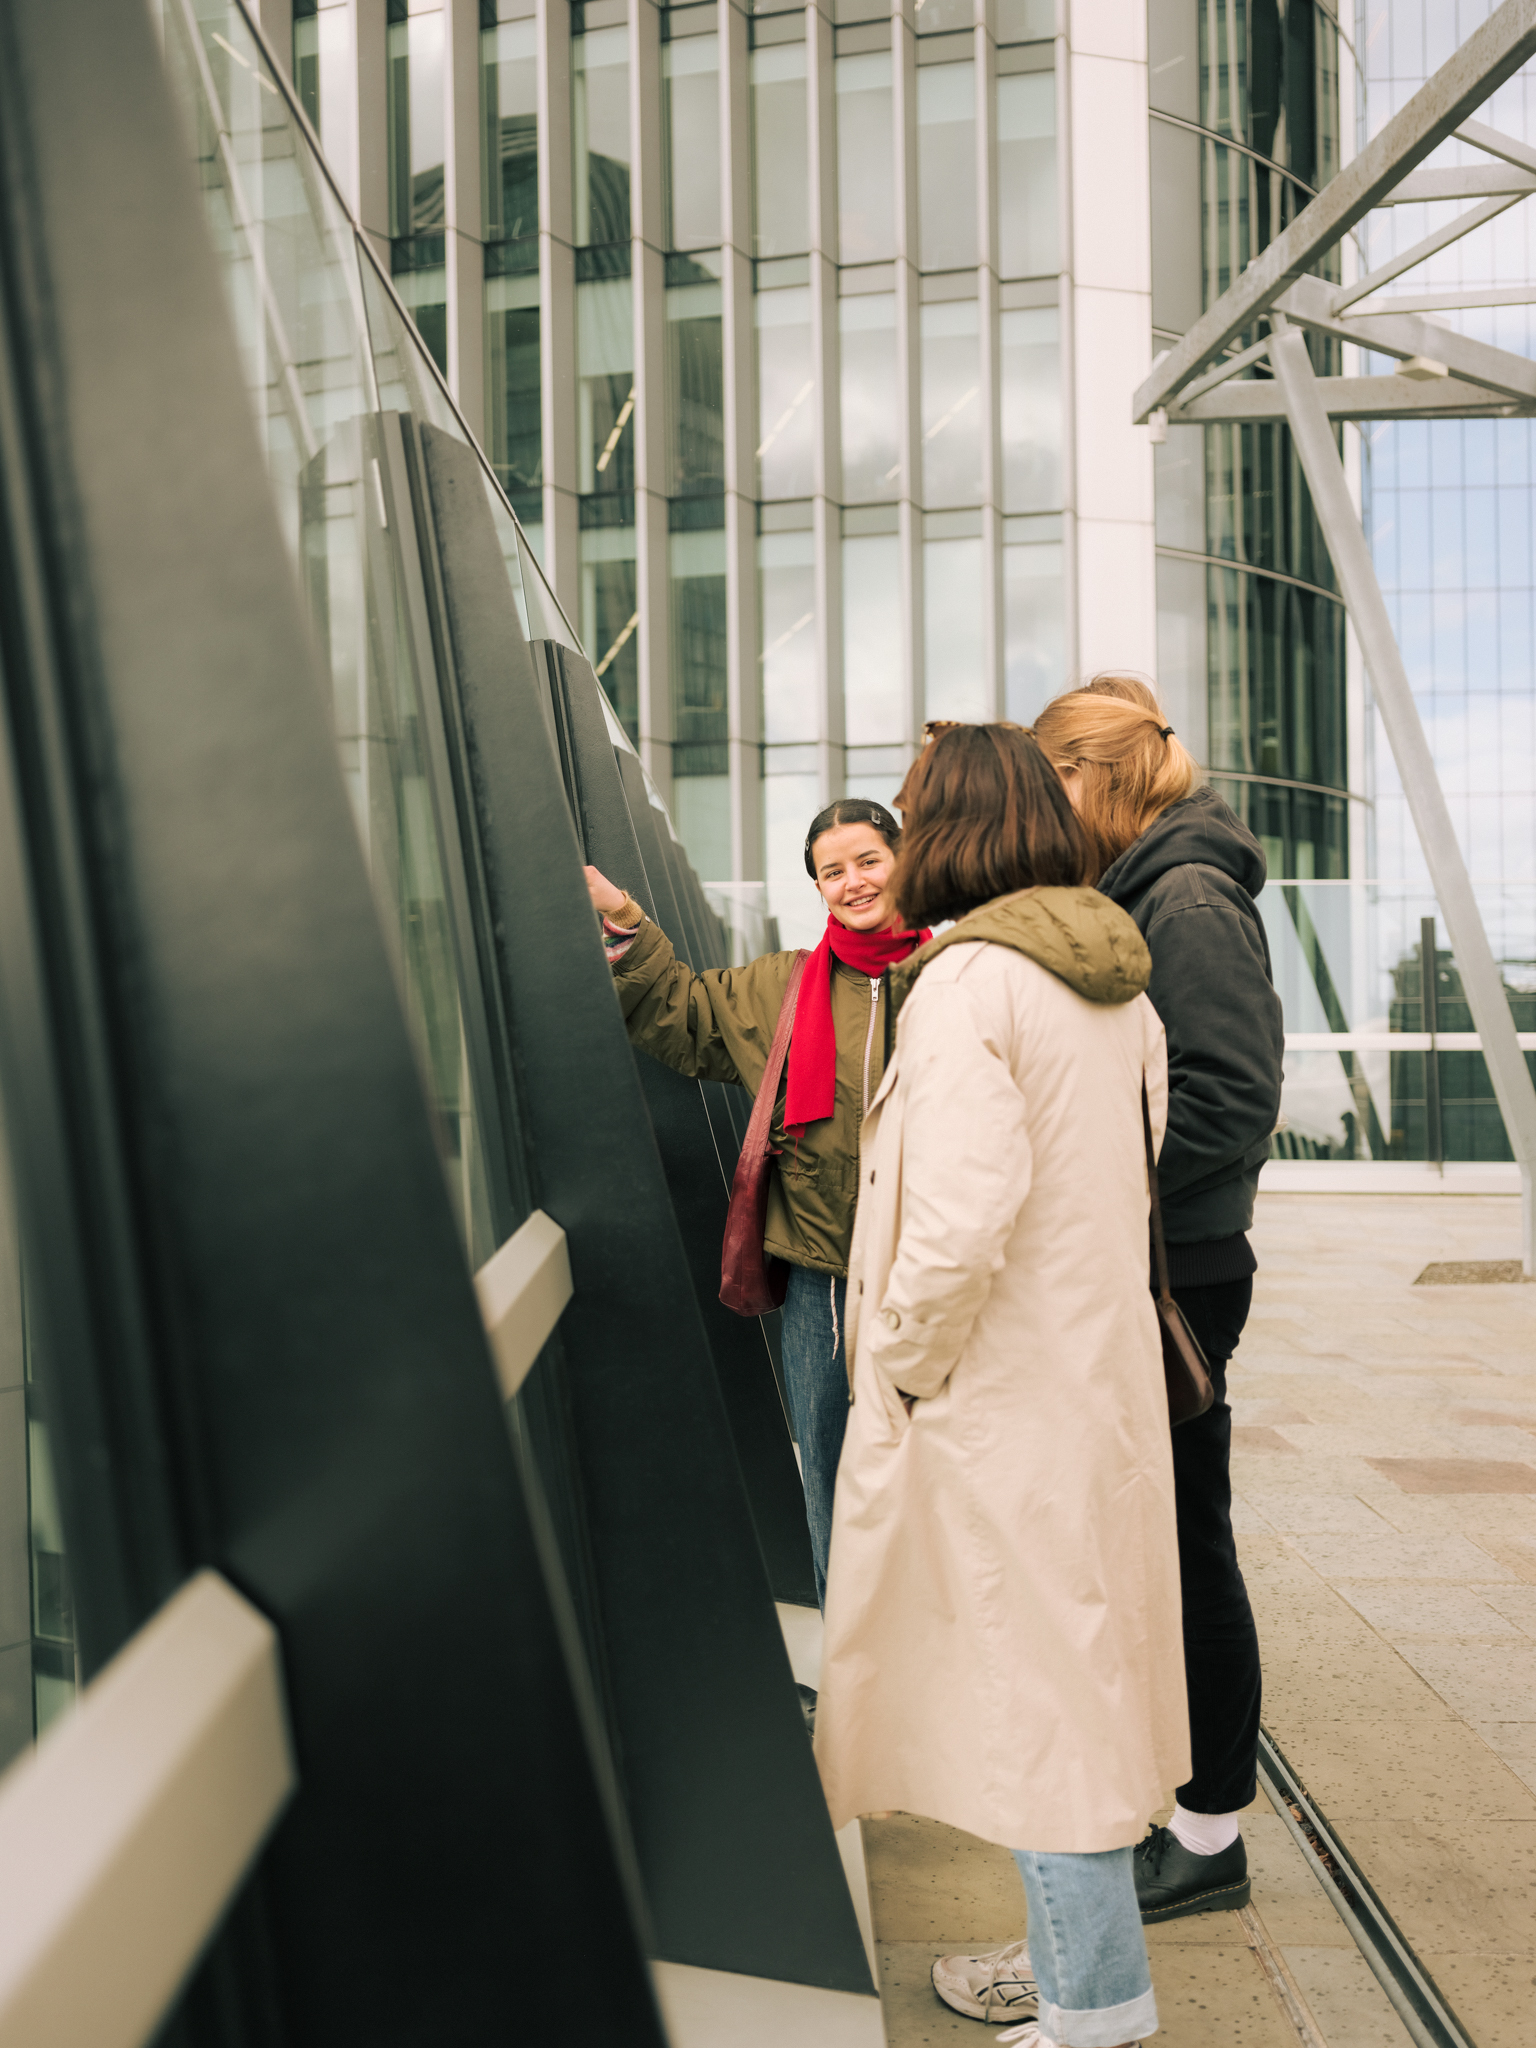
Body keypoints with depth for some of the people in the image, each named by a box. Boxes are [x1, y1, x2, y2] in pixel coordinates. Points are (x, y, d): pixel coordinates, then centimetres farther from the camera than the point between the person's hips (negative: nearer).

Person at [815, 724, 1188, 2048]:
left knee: (1030, 1686, 4)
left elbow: (961, 1222, -27)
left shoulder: (968, 981, -18)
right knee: (1076, 1668, 20)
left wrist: (902, 1367, -12)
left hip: (1001, 1394, -9)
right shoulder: (1120, 982, 8)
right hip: (1103, 1373, 9)